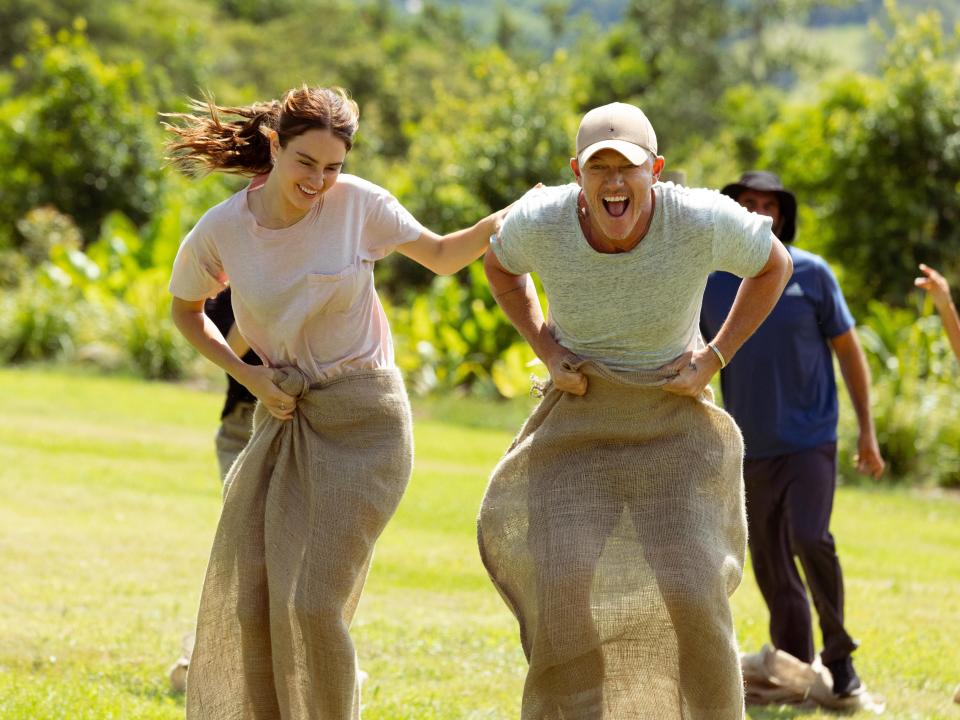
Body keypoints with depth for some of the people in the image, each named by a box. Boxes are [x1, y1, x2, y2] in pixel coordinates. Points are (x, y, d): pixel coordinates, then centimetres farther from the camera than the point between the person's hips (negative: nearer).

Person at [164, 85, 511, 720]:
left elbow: (442, 256, 8)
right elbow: (186, 309, 15)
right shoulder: (220, 233, -5)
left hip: (363, 424, -3)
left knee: (314, 605, -13)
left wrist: (510, 218, -10)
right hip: (282, 422, 3)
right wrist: (245, 371, -1)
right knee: (246, 607, 2)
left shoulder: (358, 203, -8)